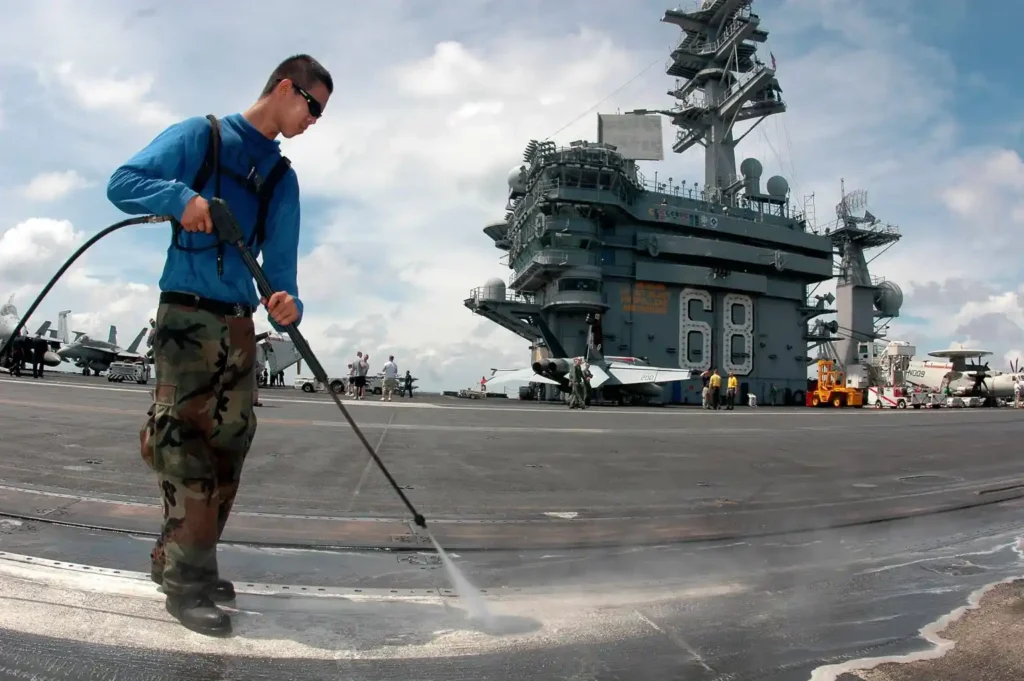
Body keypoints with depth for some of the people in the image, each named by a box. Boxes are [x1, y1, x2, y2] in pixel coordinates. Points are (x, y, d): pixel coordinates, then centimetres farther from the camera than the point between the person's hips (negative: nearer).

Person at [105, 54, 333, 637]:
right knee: (184, 442, -12)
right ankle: (188, 578, -5)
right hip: (186, 315, -6)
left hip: (240, 326, 6)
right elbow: (123, 183, -2)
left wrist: (288, 304, -14)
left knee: (228, 447, 6)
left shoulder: (283, 178, 15)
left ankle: (177, 560, 19)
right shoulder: (200, 135, 4)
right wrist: (179, 196, -22)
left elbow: (279, 262, 7)